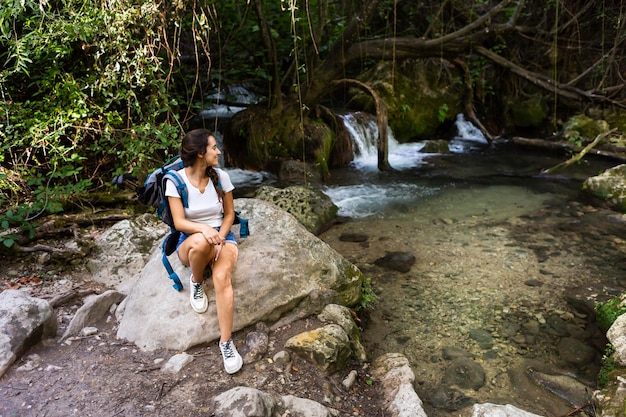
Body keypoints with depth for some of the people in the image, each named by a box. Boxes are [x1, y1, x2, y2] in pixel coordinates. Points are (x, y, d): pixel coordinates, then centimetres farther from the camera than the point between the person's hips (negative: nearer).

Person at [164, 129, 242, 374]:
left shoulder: (221, 176, -4)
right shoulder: (176, 180, -10)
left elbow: (229, 214, 5)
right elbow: (179, 222, -12)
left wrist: (220, 237, -13)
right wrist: (204, 229, -32)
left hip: (221, 235, 1)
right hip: (190, 240, -1)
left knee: (222, 278, -31)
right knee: (201, 242, -40)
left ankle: (226, 342, -24)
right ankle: (196, 282, -6)